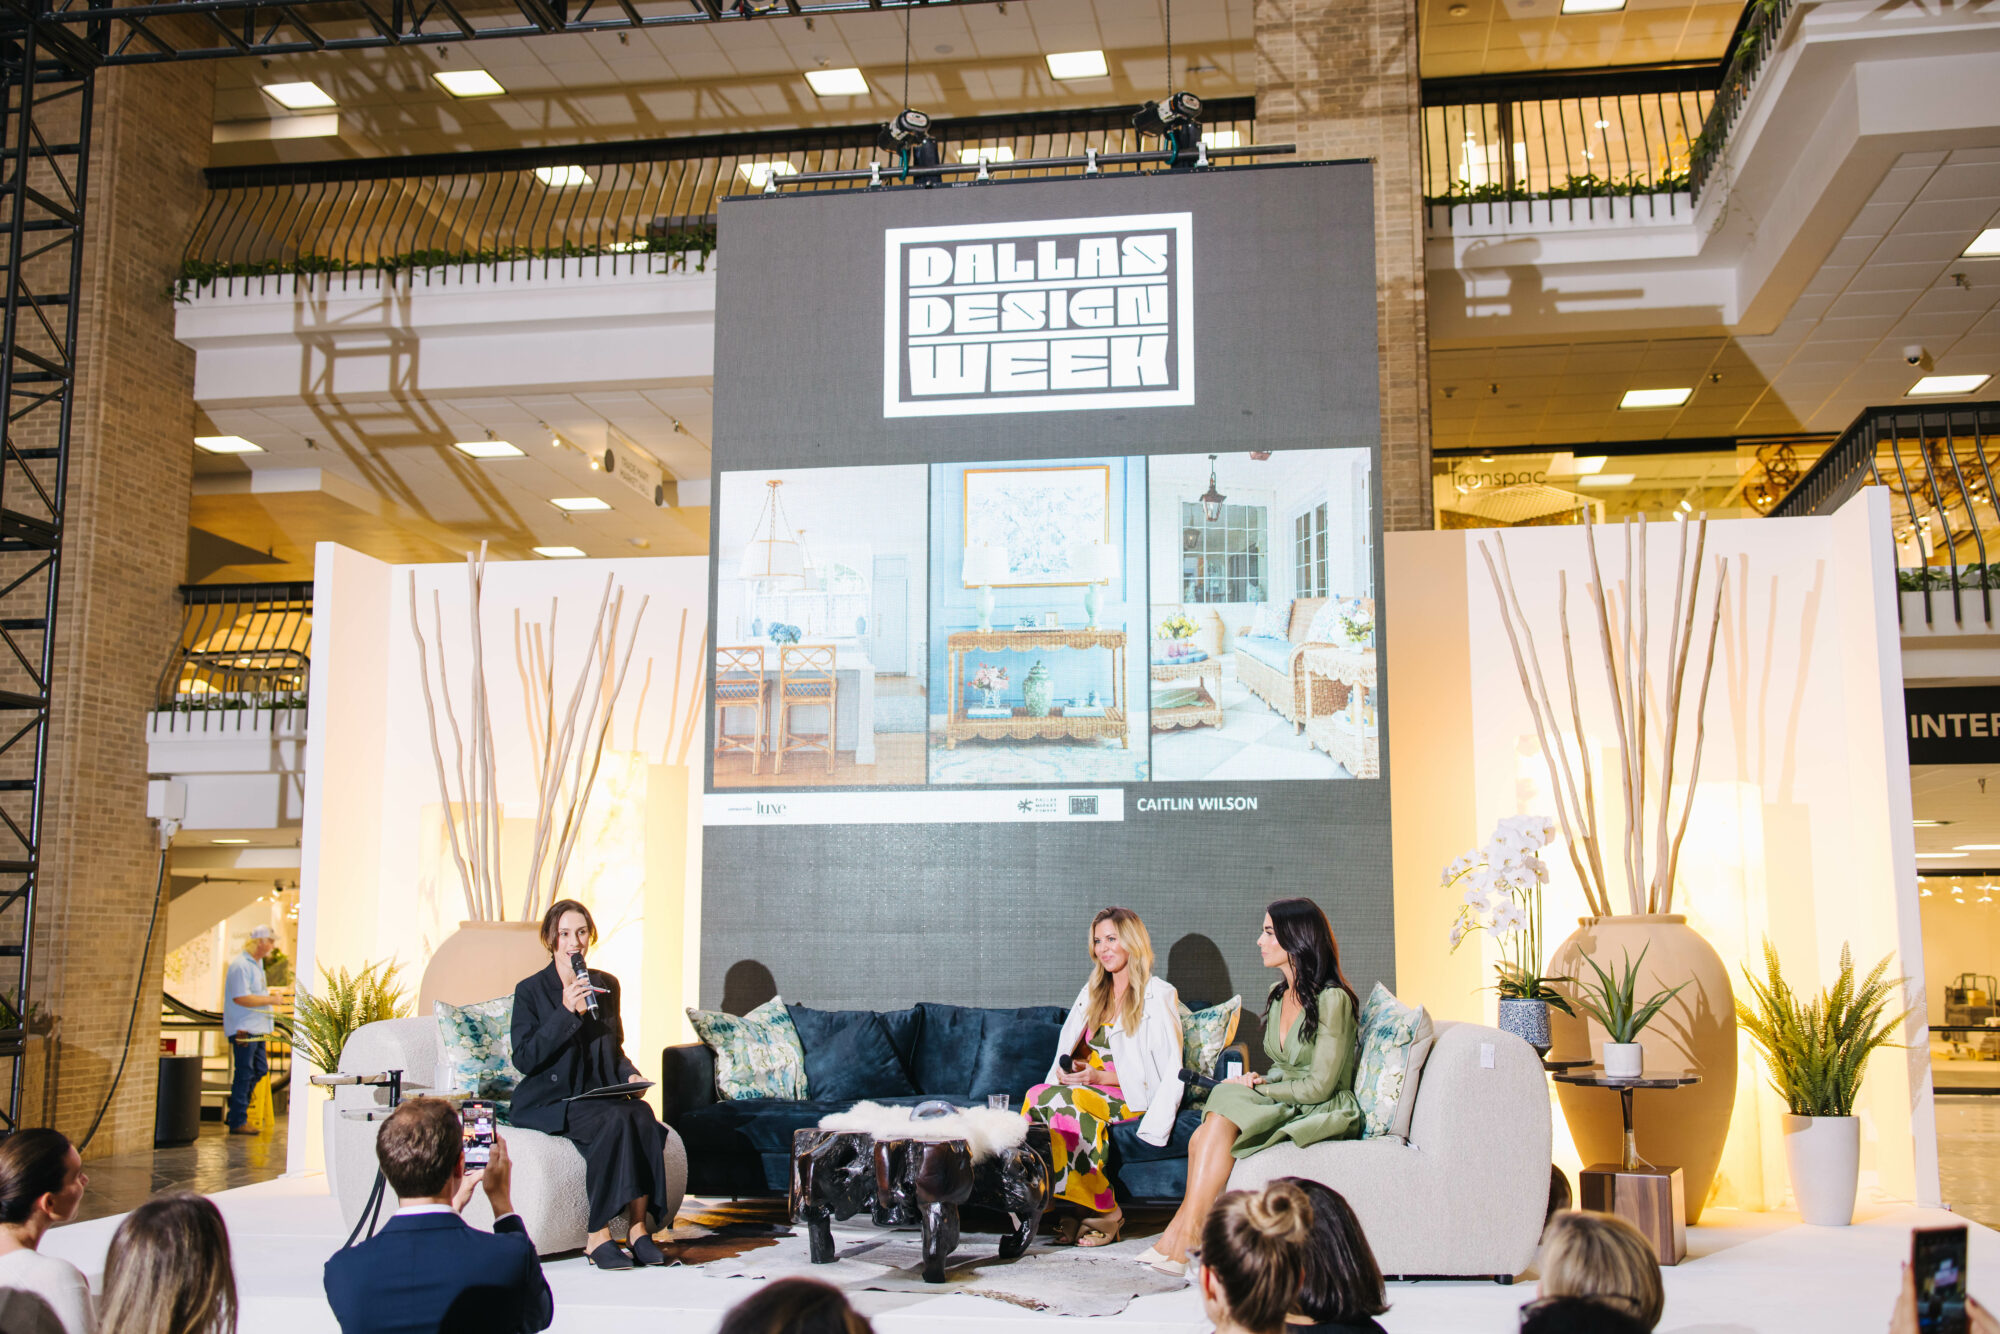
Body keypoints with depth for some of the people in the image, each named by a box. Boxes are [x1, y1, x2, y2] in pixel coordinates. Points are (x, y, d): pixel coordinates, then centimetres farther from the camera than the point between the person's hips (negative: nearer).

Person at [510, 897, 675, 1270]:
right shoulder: (531, 991, -1)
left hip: (598, 1093, 4)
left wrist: (630, 1074, -1)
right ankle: (598, 1239, -26)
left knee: (642, 1116, -29)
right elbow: (524, 1059, -11)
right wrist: (567, 1012, -18)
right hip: (546, 1101, -4)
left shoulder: (606, 985, 13)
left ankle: (639, 1229, -26)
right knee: (616, 1120, -33)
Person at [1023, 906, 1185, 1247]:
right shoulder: (1092, 992, 22)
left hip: (1131, 1097, -5)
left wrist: (1100, 1076, -13)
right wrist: (1066, 1070, -3)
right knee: (1037, 1095, -28)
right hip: (1087, 1088, 5)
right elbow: (1069, 1050, 23)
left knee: (1060, 1101, -33)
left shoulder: (1158, 995, 1)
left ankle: (1103, 1212, -24)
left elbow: (1170, 1070, -6)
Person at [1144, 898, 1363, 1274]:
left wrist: (1257, 1087, -10)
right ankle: (1185, 1235, -23)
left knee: (1220, 1122, -28)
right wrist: (1259, 1081, -3)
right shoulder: (1279, 996, 12)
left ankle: (1183, 1235, -23)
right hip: (1283, 1103, 7)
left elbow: (1318, 1086, -16)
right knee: (1203, 1138, -22)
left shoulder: (1332, 1000, -14)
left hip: (1322, 1115, -7)